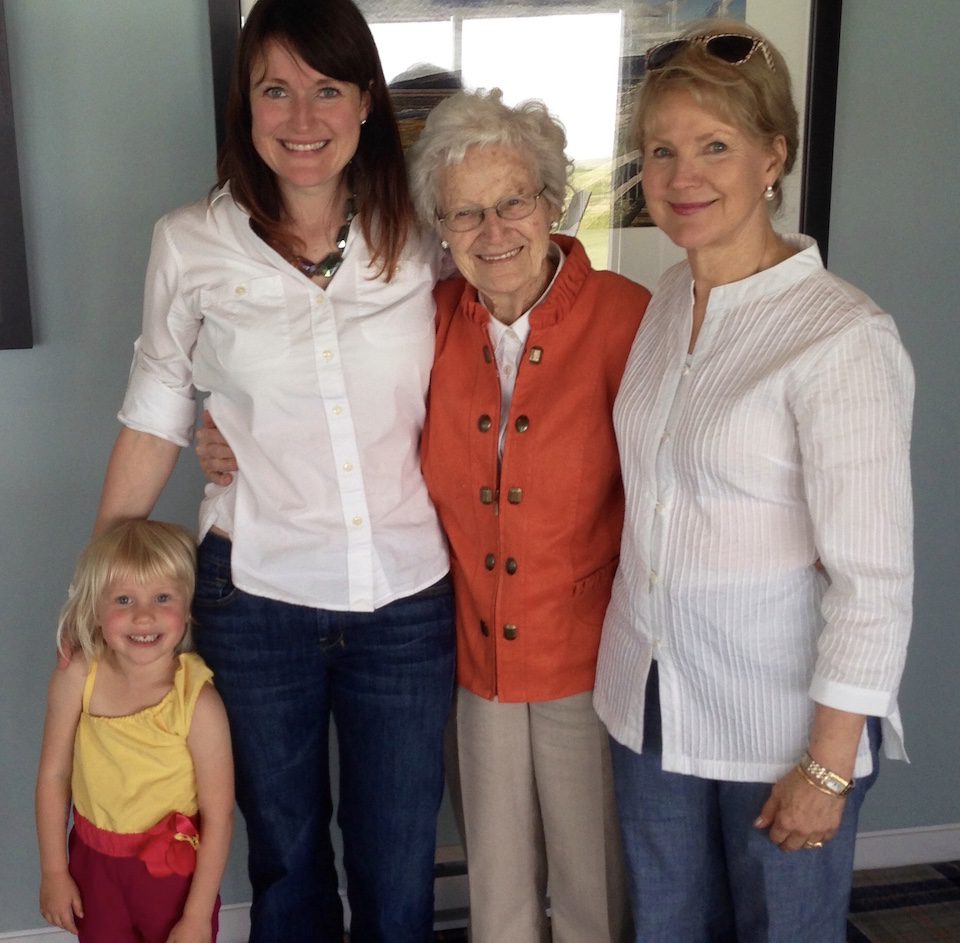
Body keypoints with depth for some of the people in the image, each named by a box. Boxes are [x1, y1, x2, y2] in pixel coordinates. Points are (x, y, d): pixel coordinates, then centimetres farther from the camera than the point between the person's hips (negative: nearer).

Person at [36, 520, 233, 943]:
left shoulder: (198, 702, -25)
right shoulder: (76, 679, -17)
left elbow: (218, 816, -19)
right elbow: (54, 773, -5)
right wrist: (53, 870, 0)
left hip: (174, 868, -3)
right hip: (94, 863, 3)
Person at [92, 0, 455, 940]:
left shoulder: (417, 248, -1)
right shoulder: (191, 245, -4)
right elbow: (152, 424, 3)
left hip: (406, 601, 1)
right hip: (255, 598, 0)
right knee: (286, 862, 19)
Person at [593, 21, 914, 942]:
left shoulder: (843, 338, -20)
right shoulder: (666, 299, 2)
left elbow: (874, 578, -18)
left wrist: (828, 768, -15)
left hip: (782, 718, -6)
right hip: (651, 698, 6)